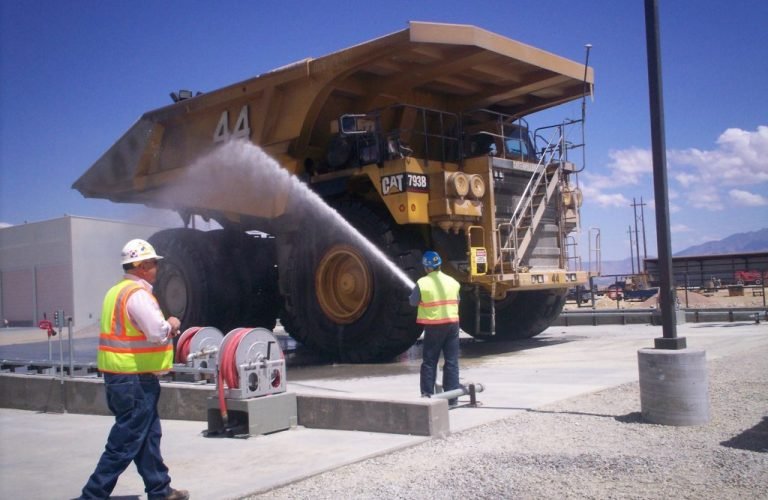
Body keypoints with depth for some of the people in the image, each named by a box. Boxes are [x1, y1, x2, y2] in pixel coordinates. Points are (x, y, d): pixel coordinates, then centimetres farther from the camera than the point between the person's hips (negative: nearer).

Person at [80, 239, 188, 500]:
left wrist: (165, 329, 11)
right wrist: (171, 325, -4)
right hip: (135, 379, -10)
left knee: (148, 435, 17)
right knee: (125, 442, -3)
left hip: (121, 375, 10)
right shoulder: (137, 294, -17)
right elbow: (157, 332, -24)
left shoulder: (118, 291, 15)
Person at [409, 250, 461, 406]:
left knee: (429, 361, 8)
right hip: (452, 323, 3)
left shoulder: (422, 283, -10)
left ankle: (427, 394, 8)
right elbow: (456, 301, 13)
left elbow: (413, 301, 2)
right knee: (451, 361, 7)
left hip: (433, 326, -3)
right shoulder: (453, 282, 4)